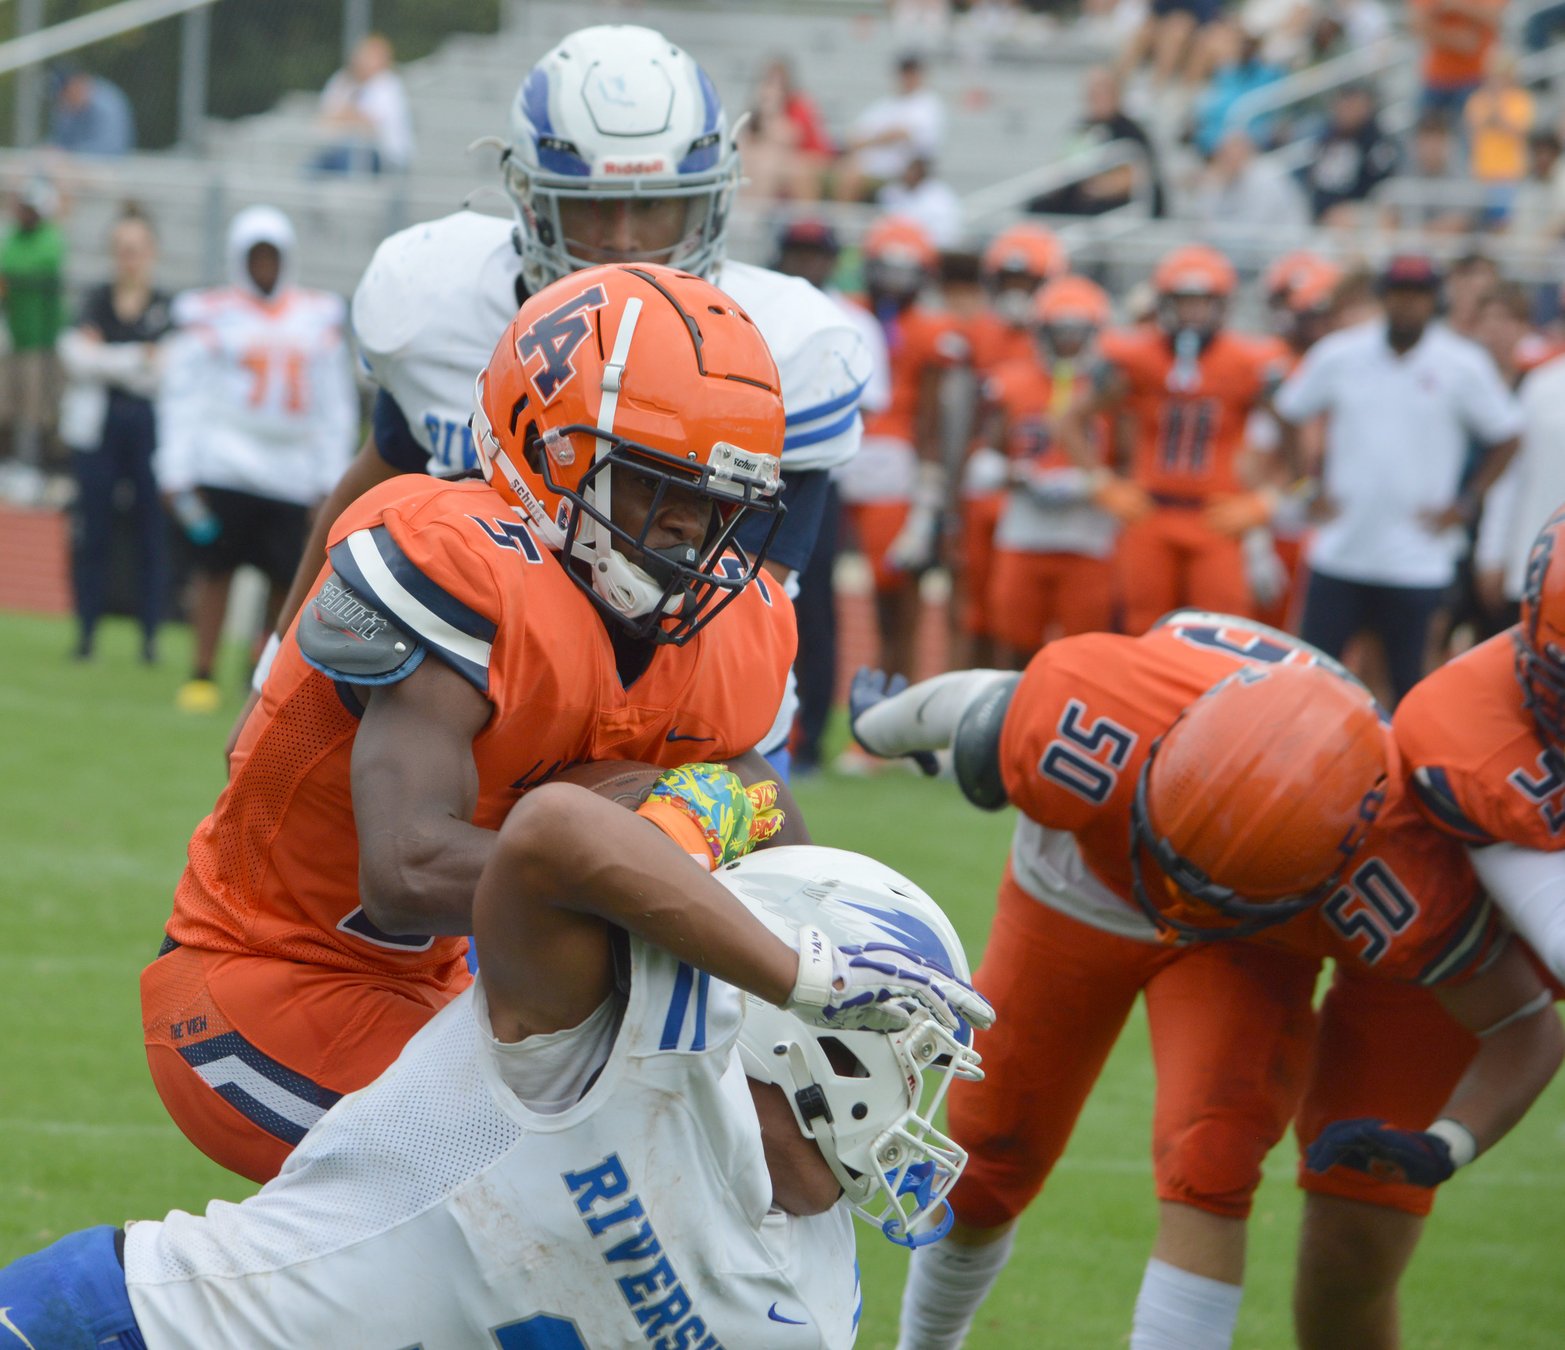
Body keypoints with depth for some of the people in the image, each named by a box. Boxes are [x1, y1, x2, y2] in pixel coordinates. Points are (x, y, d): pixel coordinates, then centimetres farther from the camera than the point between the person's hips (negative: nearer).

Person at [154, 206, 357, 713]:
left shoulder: (319, 319, 14)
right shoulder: (211, 315, 4)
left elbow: (336, 406, 16)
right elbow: (182, 395, 2)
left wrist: (331, 481, 11)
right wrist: (177, 471, -5)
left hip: (292, 475, 3)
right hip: (224, 462, -3)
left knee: (287, 577, -1)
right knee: (214, 568, -6)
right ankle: (202, 673, 1)